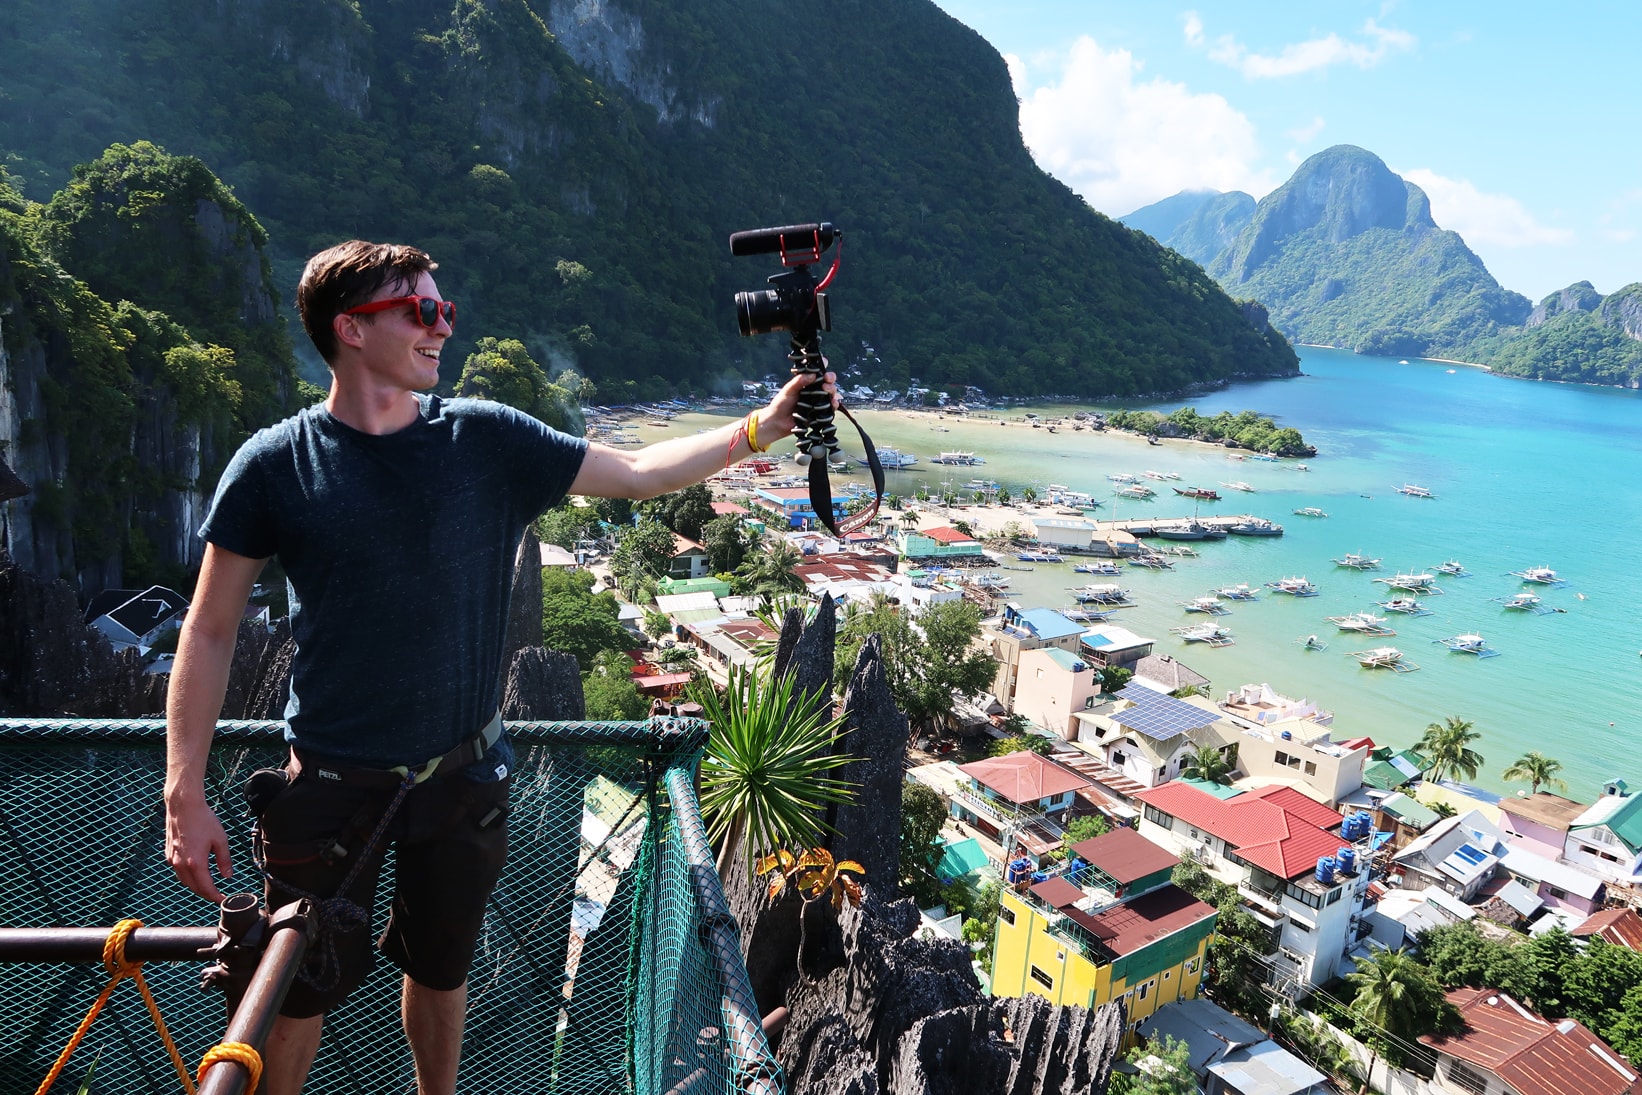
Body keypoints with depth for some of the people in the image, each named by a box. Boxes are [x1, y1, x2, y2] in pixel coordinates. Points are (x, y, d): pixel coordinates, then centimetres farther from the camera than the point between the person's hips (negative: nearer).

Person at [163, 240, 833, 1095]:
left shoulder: (486, 439, -6)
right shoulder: (275, 465, -11)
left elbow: (638, 473, -1)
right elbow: (210, 633, -7)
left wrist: (762, 428, -9)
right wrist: (184, 797, -9)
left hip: (461, 775, 3)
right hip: (332, 788, -2)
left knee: (440, 973, 23)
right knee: (295, 994, 12)